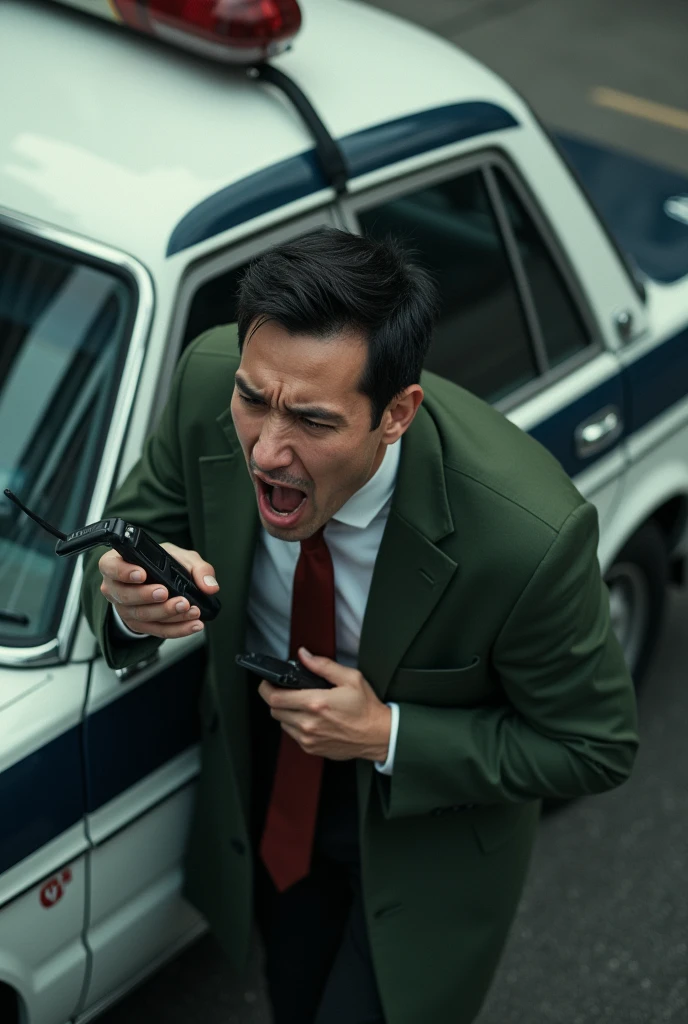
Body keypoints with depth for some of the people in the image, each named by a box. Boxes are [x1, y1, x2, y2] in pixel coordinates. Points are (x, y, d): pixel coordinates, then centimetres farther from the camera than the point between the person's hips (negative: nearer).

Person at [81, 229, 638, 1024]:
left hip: (426, 827, -4)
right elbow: (132, 530, -11)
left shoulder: (528, 533, -38)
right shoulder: (208, 381, -28)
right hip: (270, 791, 4)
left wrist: (389, 736, -31)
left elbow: (596, 747, -22)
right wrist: (132, 602, -35)